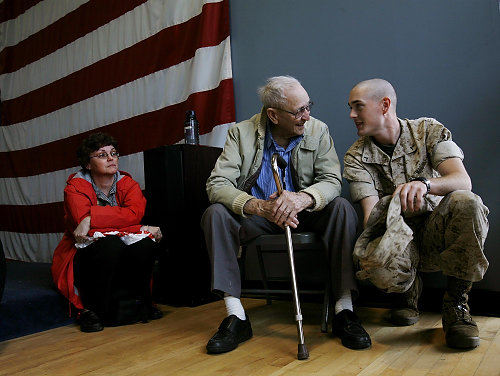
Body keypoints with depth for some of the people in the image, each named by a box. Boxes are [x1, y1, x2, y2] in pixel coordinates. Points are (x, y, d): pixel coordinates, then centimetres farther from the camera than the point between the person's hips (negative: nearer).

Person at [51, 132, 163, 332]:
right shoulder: (76, 187, -7)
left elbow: (135, 213, -18)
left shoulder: (127, 183, 2)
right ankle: (90, 309, -15)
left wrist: (92, 217, -29)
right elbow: (82, 221, -24)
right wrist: (141, 228, -29)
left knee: (145, 244, -26)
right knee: (111, 245, -34)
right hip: (83, 256, -3)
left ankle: (137, 301, -3)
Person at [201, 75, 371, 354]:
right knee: (215, 213, -25)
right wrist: (260, 207, -37)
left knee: (342, 208, -27)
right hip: (256, 218, 0)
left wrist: (303, 198, -39)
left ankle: (344, 309, -23)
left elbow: (332, 180, -14)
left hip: (304, 216, 0)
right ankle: (236, 317, -25)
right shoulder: (242, 133, -8)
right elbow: (216, 185, -18)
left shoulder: (318, 131, -4)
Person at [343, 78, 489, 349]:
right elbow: (370, 212, -9)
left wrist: (424, 184, -35)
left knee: (465, 203, -33)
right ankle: (409, 289, 4)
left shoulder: (428, 130, 1)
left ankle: (456, 304, -15)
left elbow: (463, 182, -13)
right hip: (397, 236, 0)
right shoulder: (356, 157, 2)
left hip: (438, 230, 1)